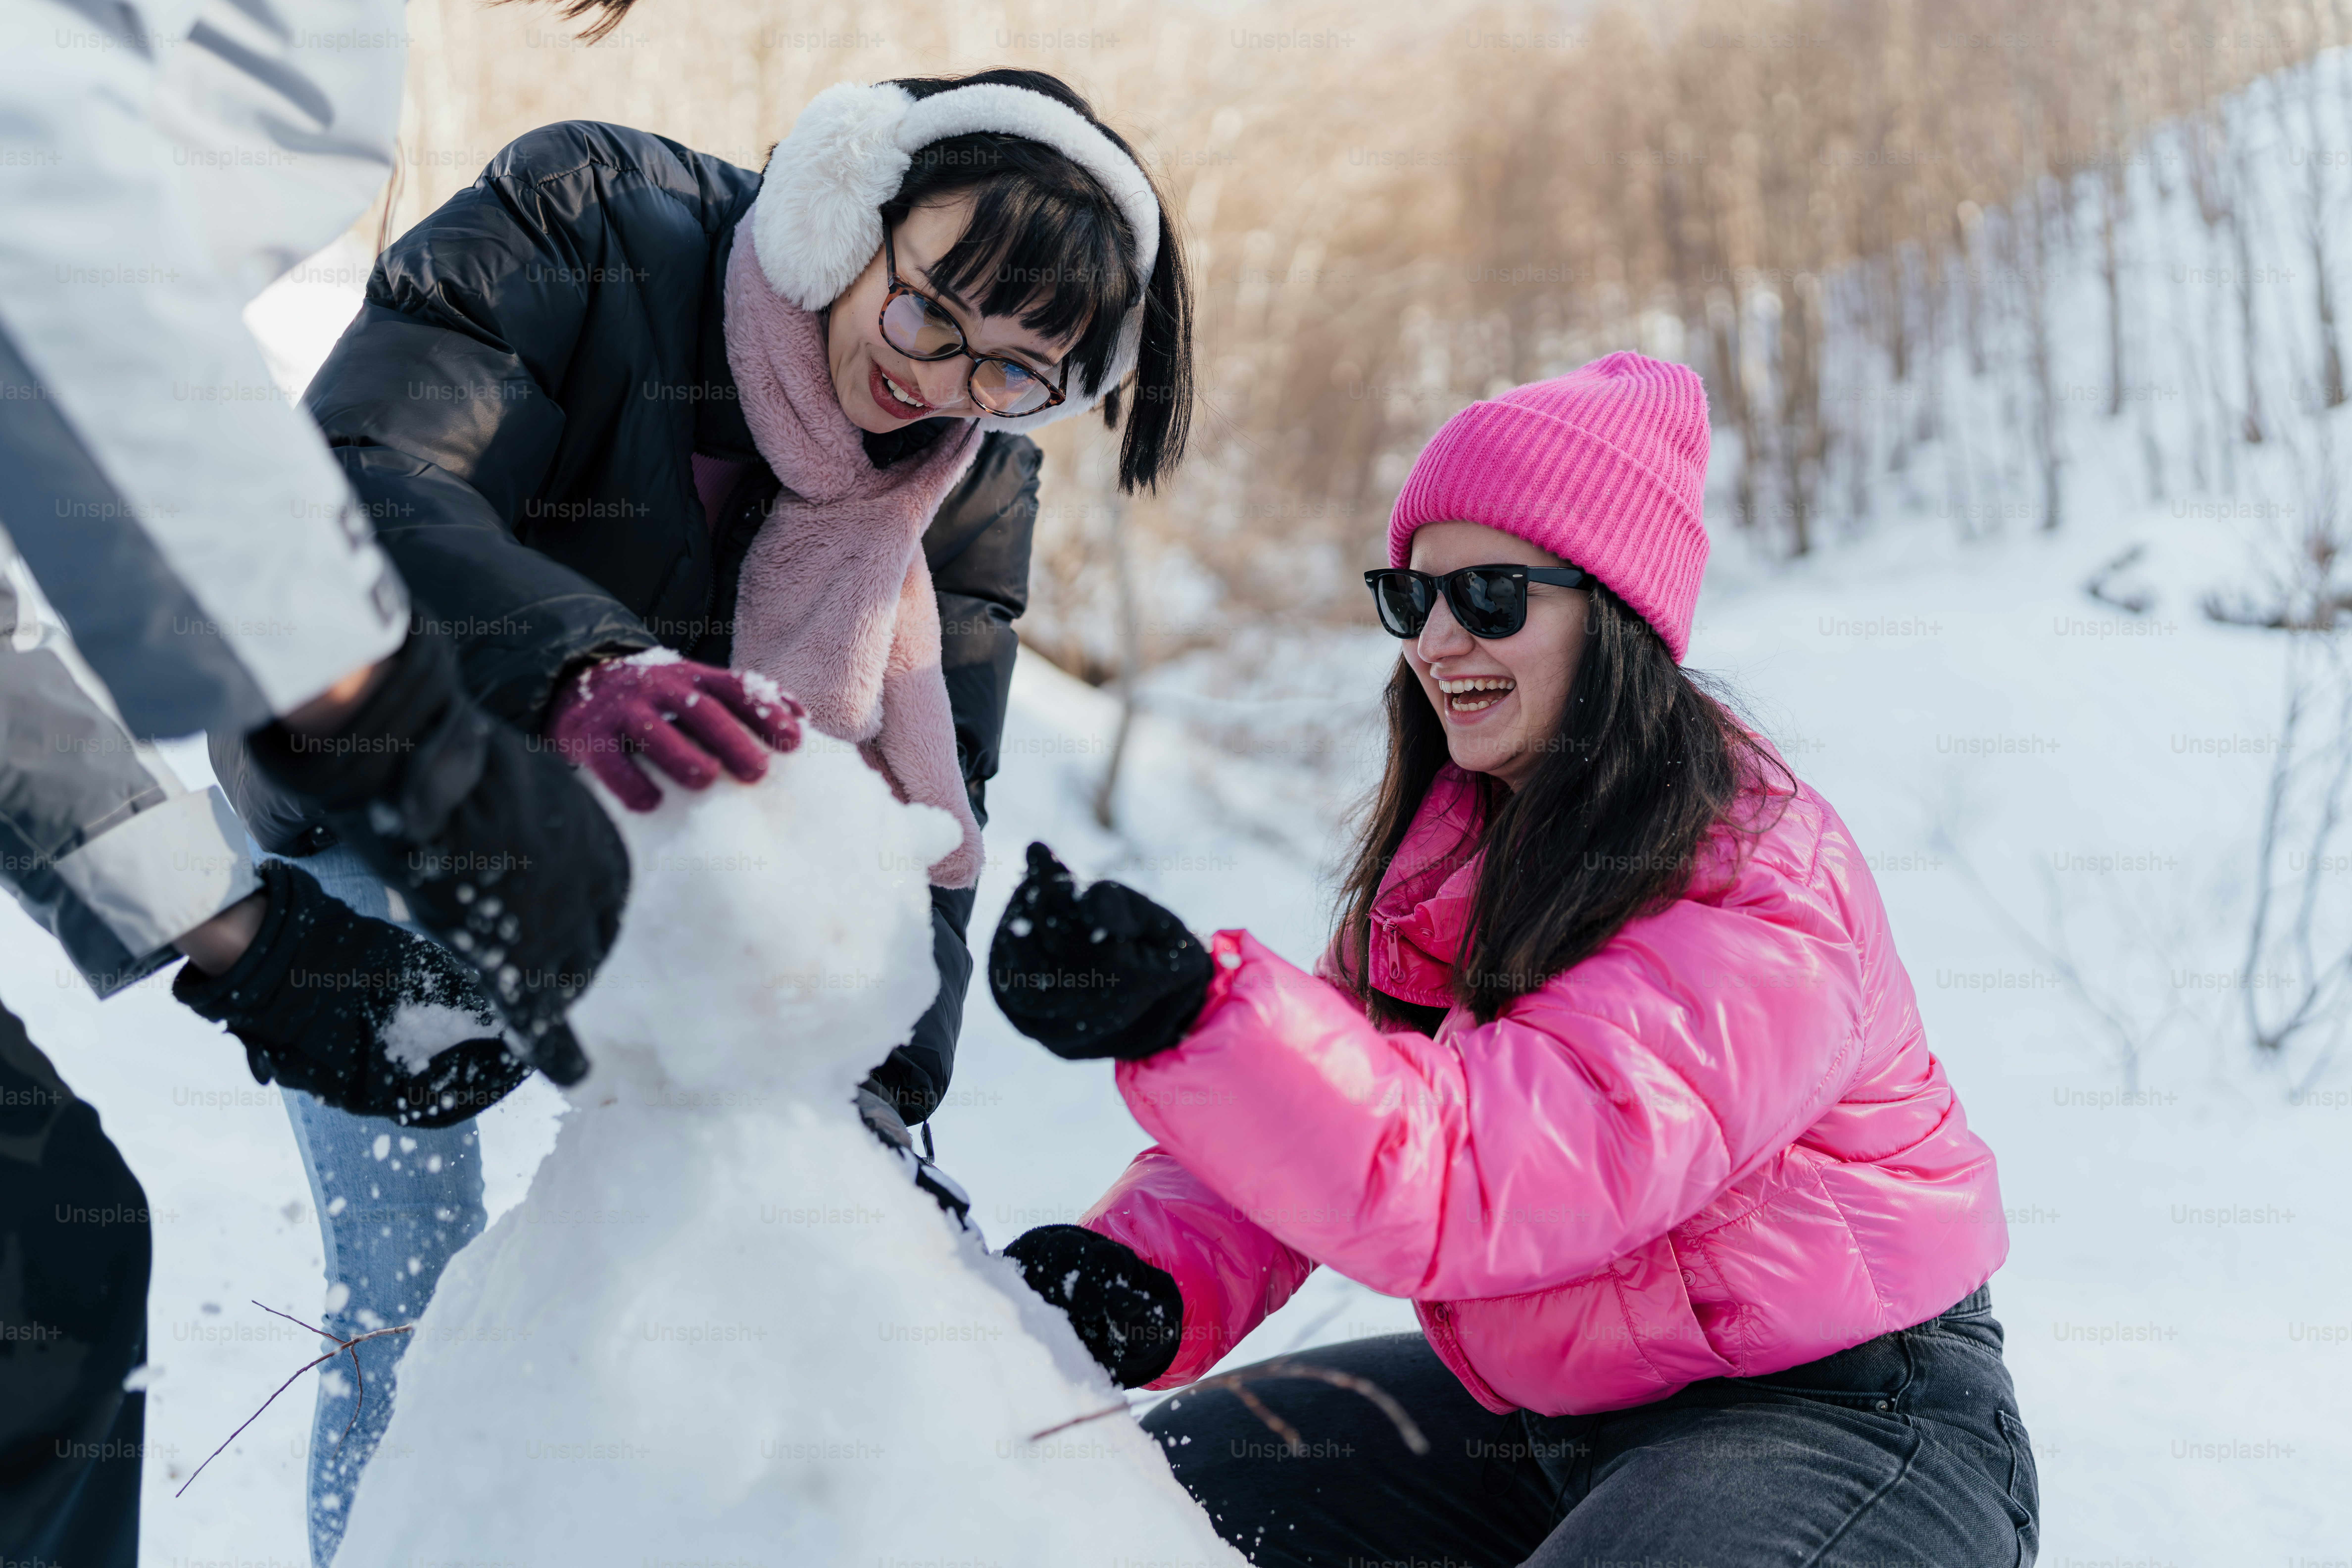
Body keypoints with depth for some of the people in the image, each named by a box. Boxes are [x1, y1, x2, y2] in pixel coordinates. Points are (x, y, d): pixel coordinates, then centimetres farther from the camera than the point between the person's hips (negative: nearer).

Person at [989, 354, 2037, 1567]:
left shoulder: (1759, 899, -24)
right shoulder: (1454, 841, 5)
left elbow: (1473, 1175, -37)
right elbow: (1305, 1123, -1)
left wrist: (1192, 1011, -49)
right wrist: (1144, 1271, -22)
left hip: (1846, 1421, -8)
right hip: (1538, 1409, 8)